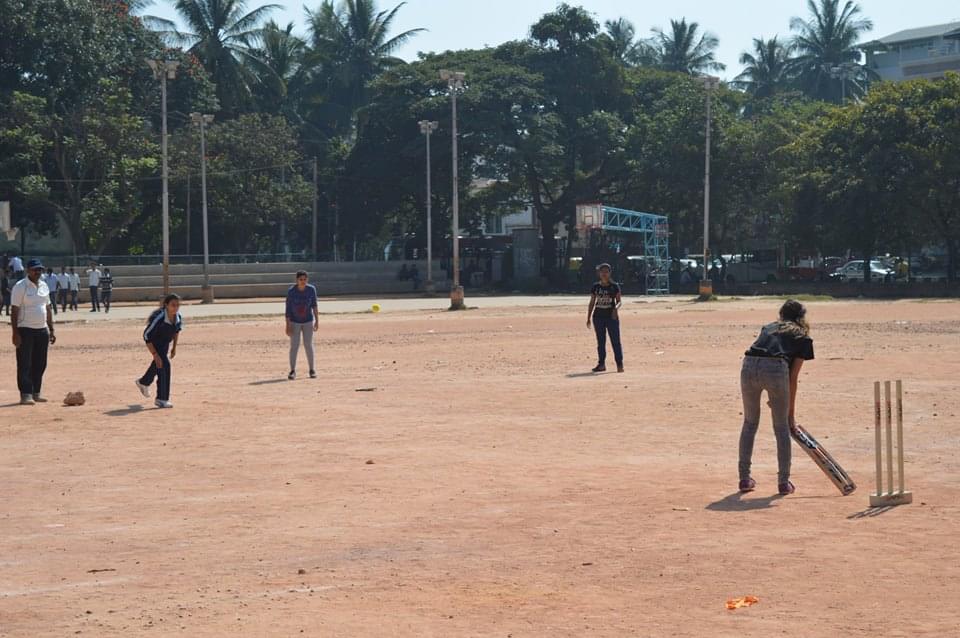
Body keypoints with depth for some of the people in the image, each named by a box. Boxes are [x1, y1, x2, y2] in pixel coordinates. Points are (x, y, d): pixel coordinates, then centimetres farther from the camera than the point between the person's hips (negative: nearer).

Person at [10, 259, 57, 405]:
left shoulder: (44, 286, 11)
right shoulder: (20, 287, -9)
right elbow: (15, 311, -11)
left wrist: (51, 330, 13)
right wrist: (15, 333, -17)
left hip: (42, 330, 7)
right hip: (25, 331, -7)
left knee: (40, 364, 9)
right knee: (25, 364, -6)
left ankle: (36, 393, 17)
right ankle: (25, 395, -5)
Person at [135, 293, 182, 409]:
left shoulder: (178, 317, -19)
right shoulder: (159, 317, -37)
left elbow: (177, 329, 5)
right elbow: (147, 335, -32)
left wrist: (174, 347, 8)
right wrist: (155, 354, -34)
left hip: (166, 343, 7)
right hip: (154, 342, -7)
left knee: (158, 364, 27)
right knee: (164, 364, -21)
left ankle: (143, 382, 56)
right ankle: (162, 399, -16)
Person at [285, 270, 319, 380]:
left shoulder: (311, 290, -12)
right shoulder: (291, 291, -17)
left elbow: (314, 305, -1)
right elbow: (288, 309, -13)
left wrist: (317, 321, -4)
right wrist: (288, 326, -16)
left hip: (308, 321, 1)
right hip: (294, 322, -1)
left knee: (308, 345, 3)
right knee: (294, 346, -2)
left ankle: (312, 370, 13)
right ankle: (292, 370, 5)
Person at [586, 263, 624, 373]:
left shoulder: (614, 286, 0)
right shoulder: (596, 287, 7)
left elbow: (619, 301, 0)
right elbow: (592, 302, 10)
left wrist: (616, 308, -22)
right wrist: (589, 318, 7)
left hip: (612, 316, -3)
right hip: (598, 317, 3)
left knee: (615, 340, -5)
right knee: (600, 341, 8)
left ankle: (620, 364, -1)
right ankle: (601, 364, 15)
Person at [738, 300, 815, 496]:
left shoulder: (768, 328, 33)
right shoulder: (802, 338, 22)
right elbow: (793, 377, 16)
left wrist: (772, 397, 26)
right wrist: (791, 411, 21)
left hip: (749, 366, 3)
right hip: (776, 369, -3)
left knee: (750, 423, 20)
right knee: (782, 427, 14)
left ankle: (745, 478, 22)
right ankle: (784, 482, 16)